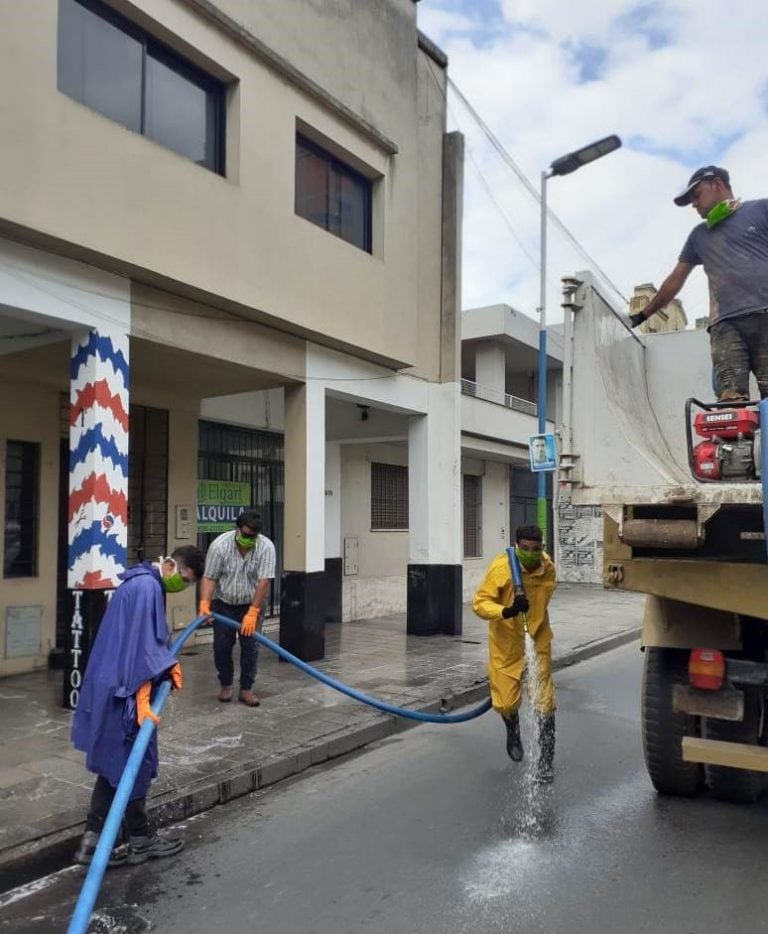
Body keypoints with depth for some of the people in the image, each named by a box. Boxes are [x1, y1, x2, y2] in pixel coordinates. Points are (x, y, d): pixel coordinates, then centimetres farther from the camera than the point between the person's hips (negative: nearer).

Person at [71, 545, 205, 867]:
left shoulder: (145, 584, 13)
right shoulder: (146, 587, -19)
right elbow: (139, 647, -23)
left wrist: (169, 665, 5)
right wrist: (142, 700, -24)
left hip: (113, 689, 10)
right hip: (123, 693, -10)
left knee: (116, 764, 15)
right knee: (134, 764, 4)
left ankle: (92, 841, 19)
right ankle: (141, 840, 19)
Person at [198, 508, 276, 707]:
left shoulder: (266, 547, -22)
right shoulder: (219, 545, -22)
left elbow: (263, 582, -24)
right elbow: (209, 578, -18)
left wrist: (252, 613, -29)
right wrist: (204, 604, -32)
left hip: (250, 605, 0)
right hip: (223, 604, 0)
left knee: (250, 647, -3)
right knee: (222, 646, 1)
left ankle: (246, 689, 8)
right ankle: (225, 685, 19)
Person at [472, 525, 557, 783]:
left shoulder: (548, 568, -8)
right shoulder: (501, 567, -23)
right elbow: (479, 602, -24)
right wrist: (506, 611, -41)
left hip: (538, 642, 2)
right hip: (506, 645, -2)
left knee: (544, 703, -1)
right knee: (506, 702, 5)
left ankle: (546, 760, 14)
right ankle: (513, 733, 41)